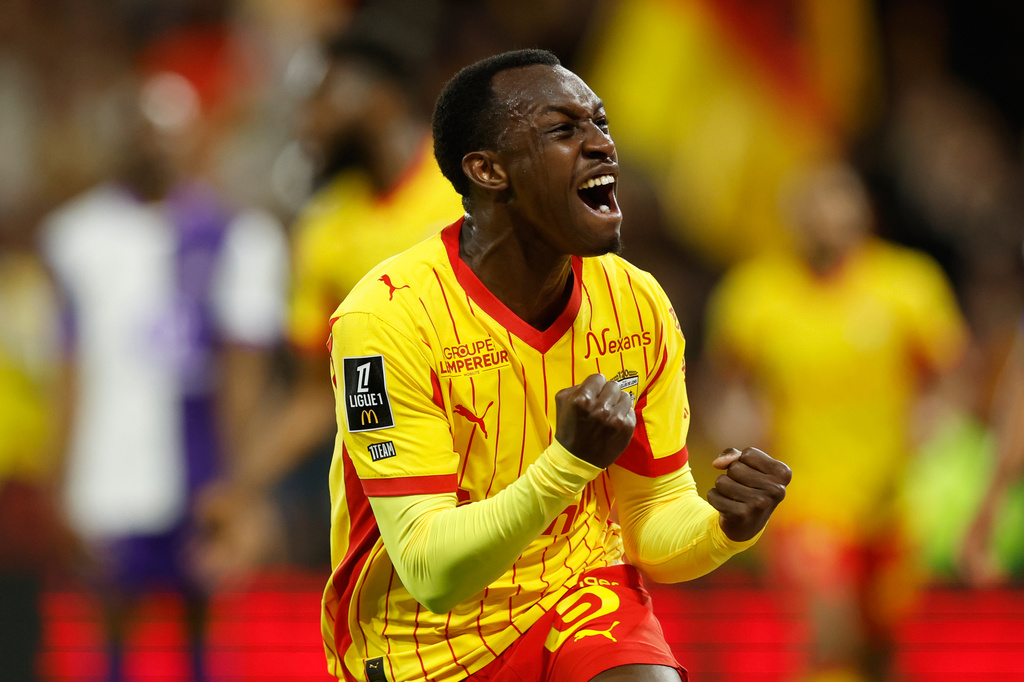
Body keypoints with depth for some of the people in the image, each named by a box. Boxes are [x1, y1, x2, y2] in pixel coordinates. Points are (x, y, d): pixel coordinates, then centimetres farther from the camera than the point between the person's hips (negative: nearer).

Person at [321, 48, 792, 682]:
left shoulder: (637, 304, -3)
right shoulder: (388, 317, -20)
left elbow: (653, 526, 5)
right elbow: (430, 572, -24)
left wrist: (723, 529, -18)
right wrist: (571, 461, -37)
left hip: (587, 604, 1)